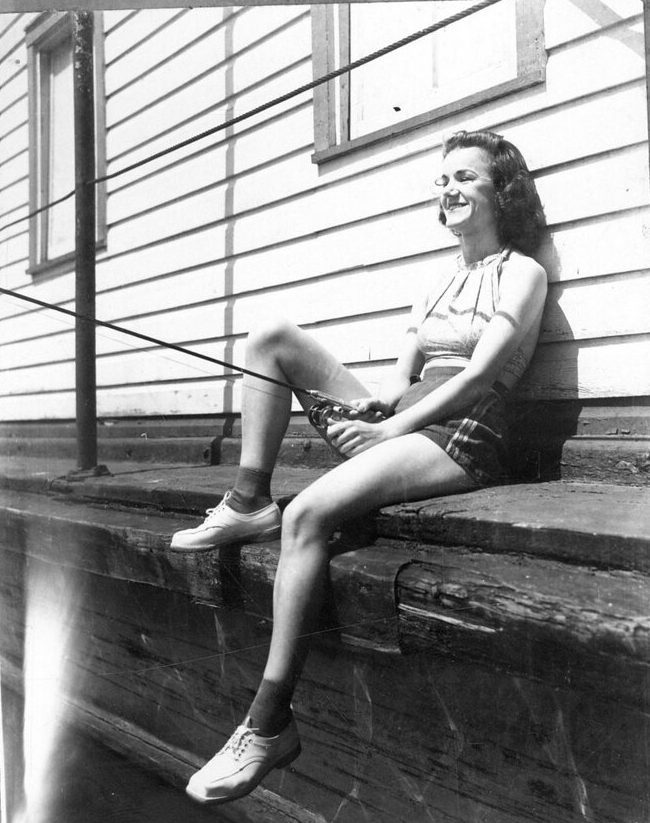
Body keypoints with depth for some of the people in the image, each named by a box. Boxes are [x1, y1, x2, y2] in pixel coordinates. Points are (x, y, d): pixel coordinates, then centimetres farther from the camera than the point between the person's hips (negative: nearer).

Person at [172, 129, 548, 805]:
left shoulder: (522, 271, 4)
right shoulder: (441, 279, 25)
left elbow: (479, 375, -10)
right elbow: (403, 373, 15)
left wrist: (388, 430, -17)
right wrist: (376, 404, -9)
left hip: (460, 438, -7)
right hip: (400, 422, 7)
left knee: (307, 515, -31)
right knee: (271, 338, -4)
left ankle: (269, 724, -21)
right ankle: (248, 506, -10)